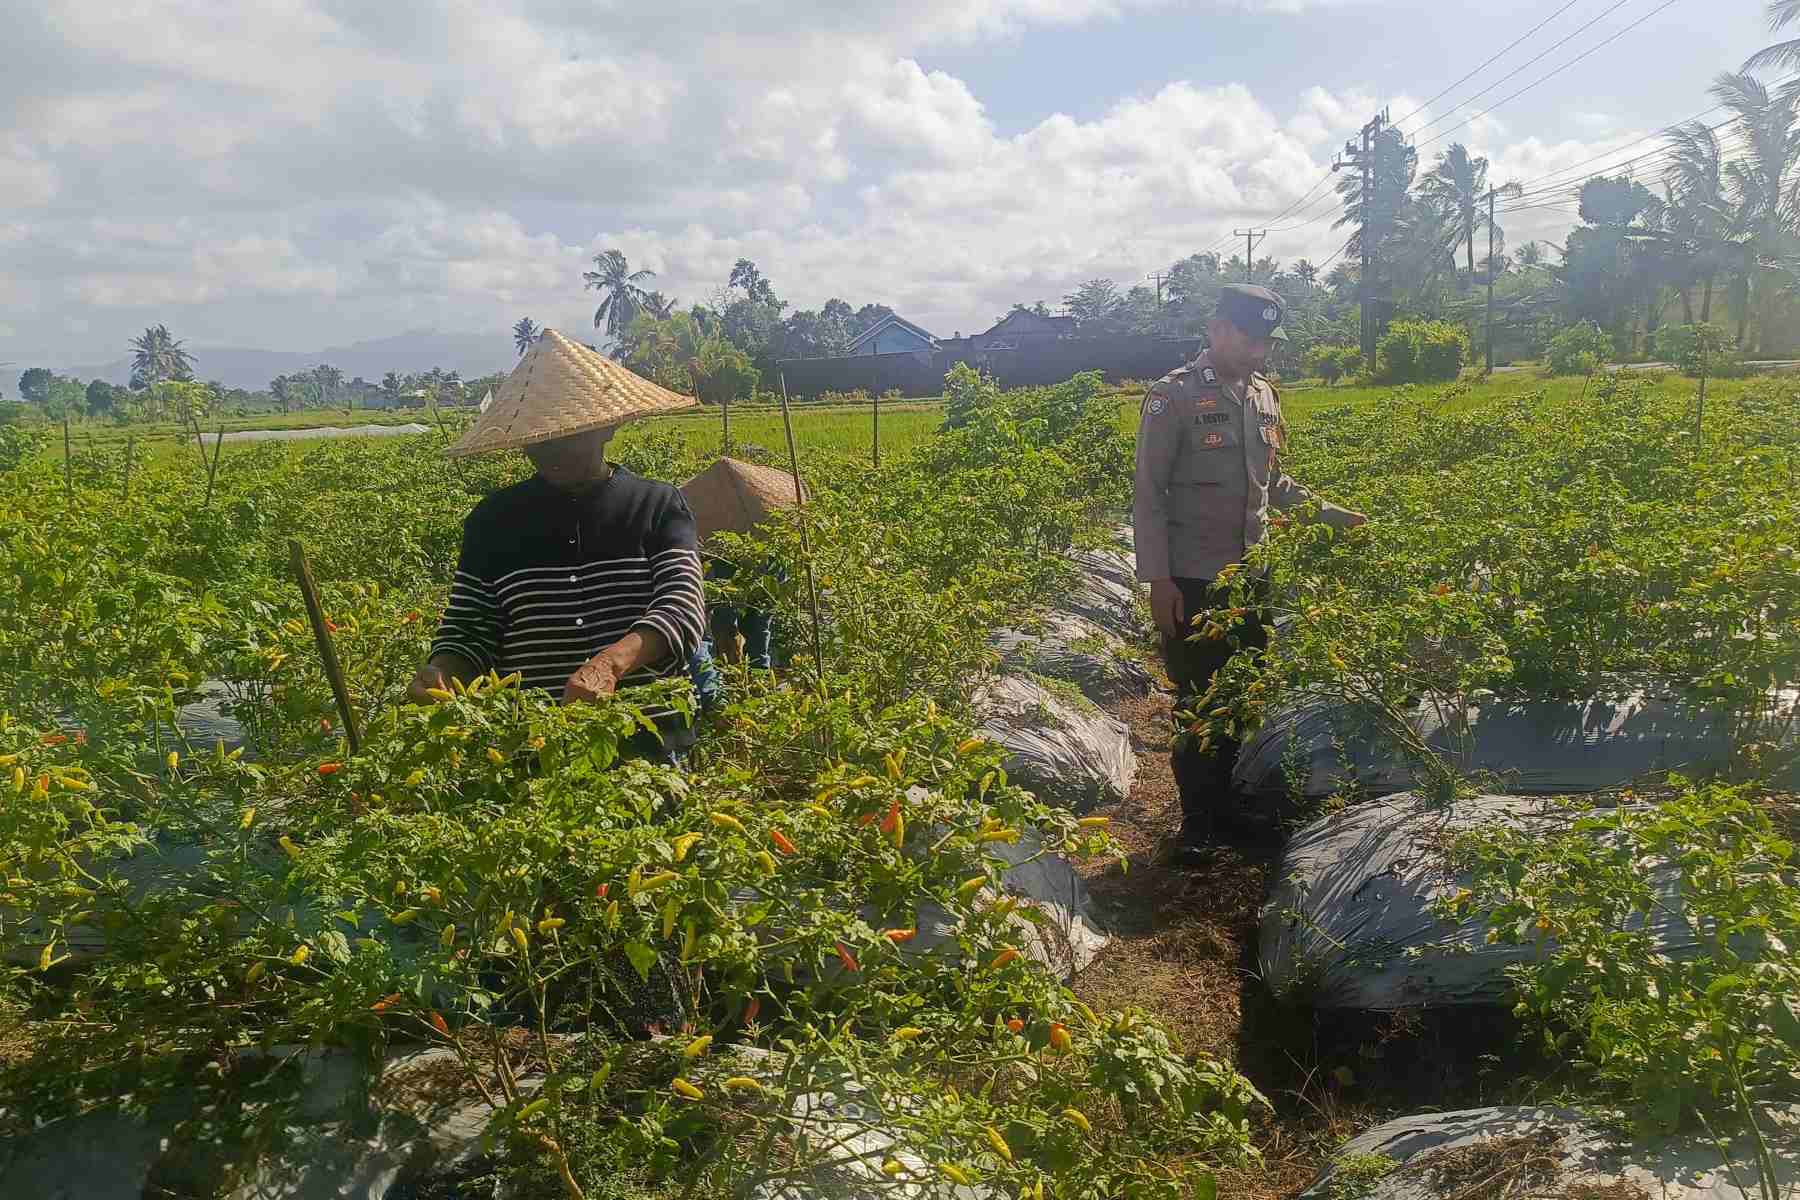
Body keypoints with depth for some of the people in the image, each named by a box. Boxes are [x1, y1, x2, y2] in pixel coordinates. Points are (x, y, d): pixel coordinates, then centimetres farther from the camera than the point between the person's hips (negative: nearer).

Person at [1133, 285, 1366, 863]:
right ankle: (1198, 821, 15)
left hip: (1249, 576, 6)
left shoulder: (1263, 396, 11)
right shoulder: (1174, 397, -9)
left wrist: (1328, 513, 11)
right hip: (1191, 583, -6)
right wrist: (1158, 580, -14)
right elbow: (1149, 495, -10)